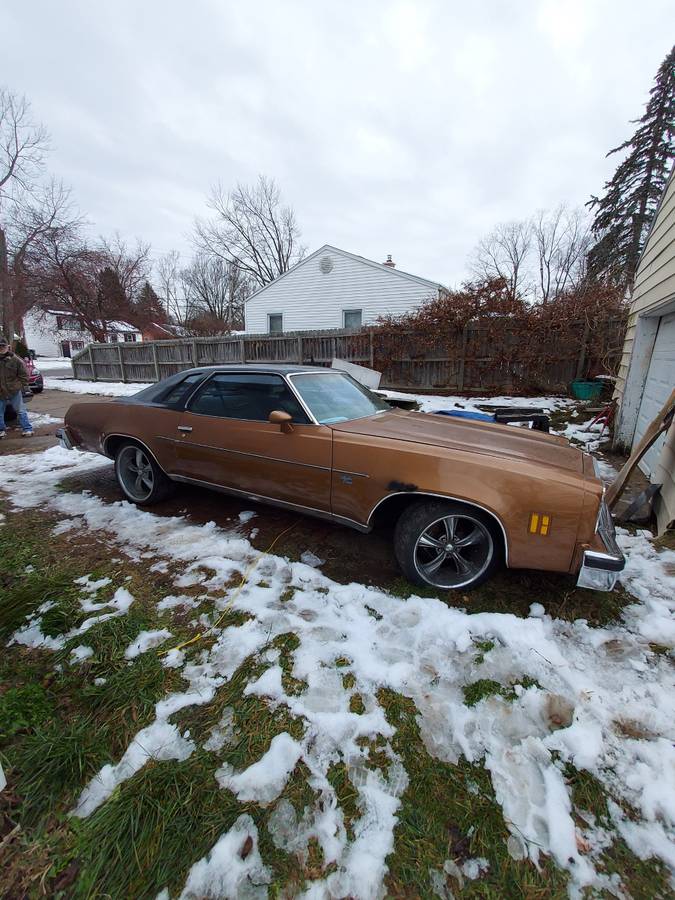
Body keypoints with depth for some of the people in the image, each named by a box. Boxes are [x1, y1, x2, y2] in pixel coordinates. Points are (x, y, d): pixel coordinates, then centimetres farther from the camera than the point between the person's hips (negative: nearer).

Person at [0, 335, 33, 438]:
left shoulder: (15, 360, -5)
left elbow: (24, 376, 2)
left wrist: (18, 386, -7)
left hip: (15, 392, -2)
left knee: (21, 411, 5)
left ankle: (27, 429, 10)